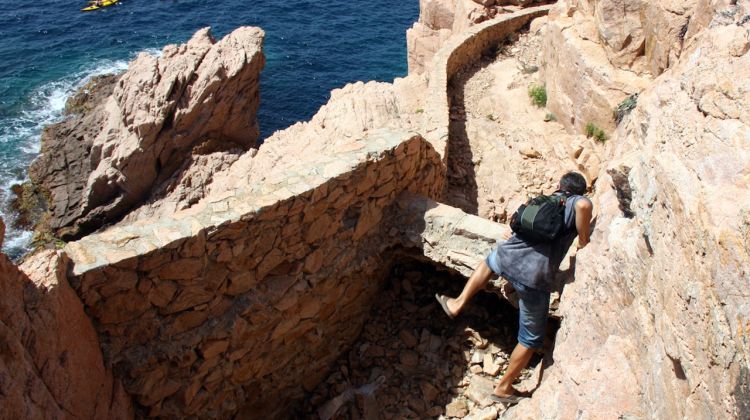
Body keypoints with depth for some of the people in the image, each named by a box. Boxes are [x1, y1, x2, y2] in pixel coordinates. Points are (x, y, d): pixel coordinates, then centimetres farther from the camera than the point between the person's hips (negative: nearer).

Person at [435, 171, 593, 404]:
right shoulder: (576, 203, 6)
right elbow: (584, 205, -20)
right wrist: (583, 240, -7)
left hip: (508, 258, 5)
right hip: (535, 278, -5)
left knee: (490, 261, 44)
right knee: (530, 339, 17)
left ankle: (457, 303, 39)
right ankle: (503, 388, 28)